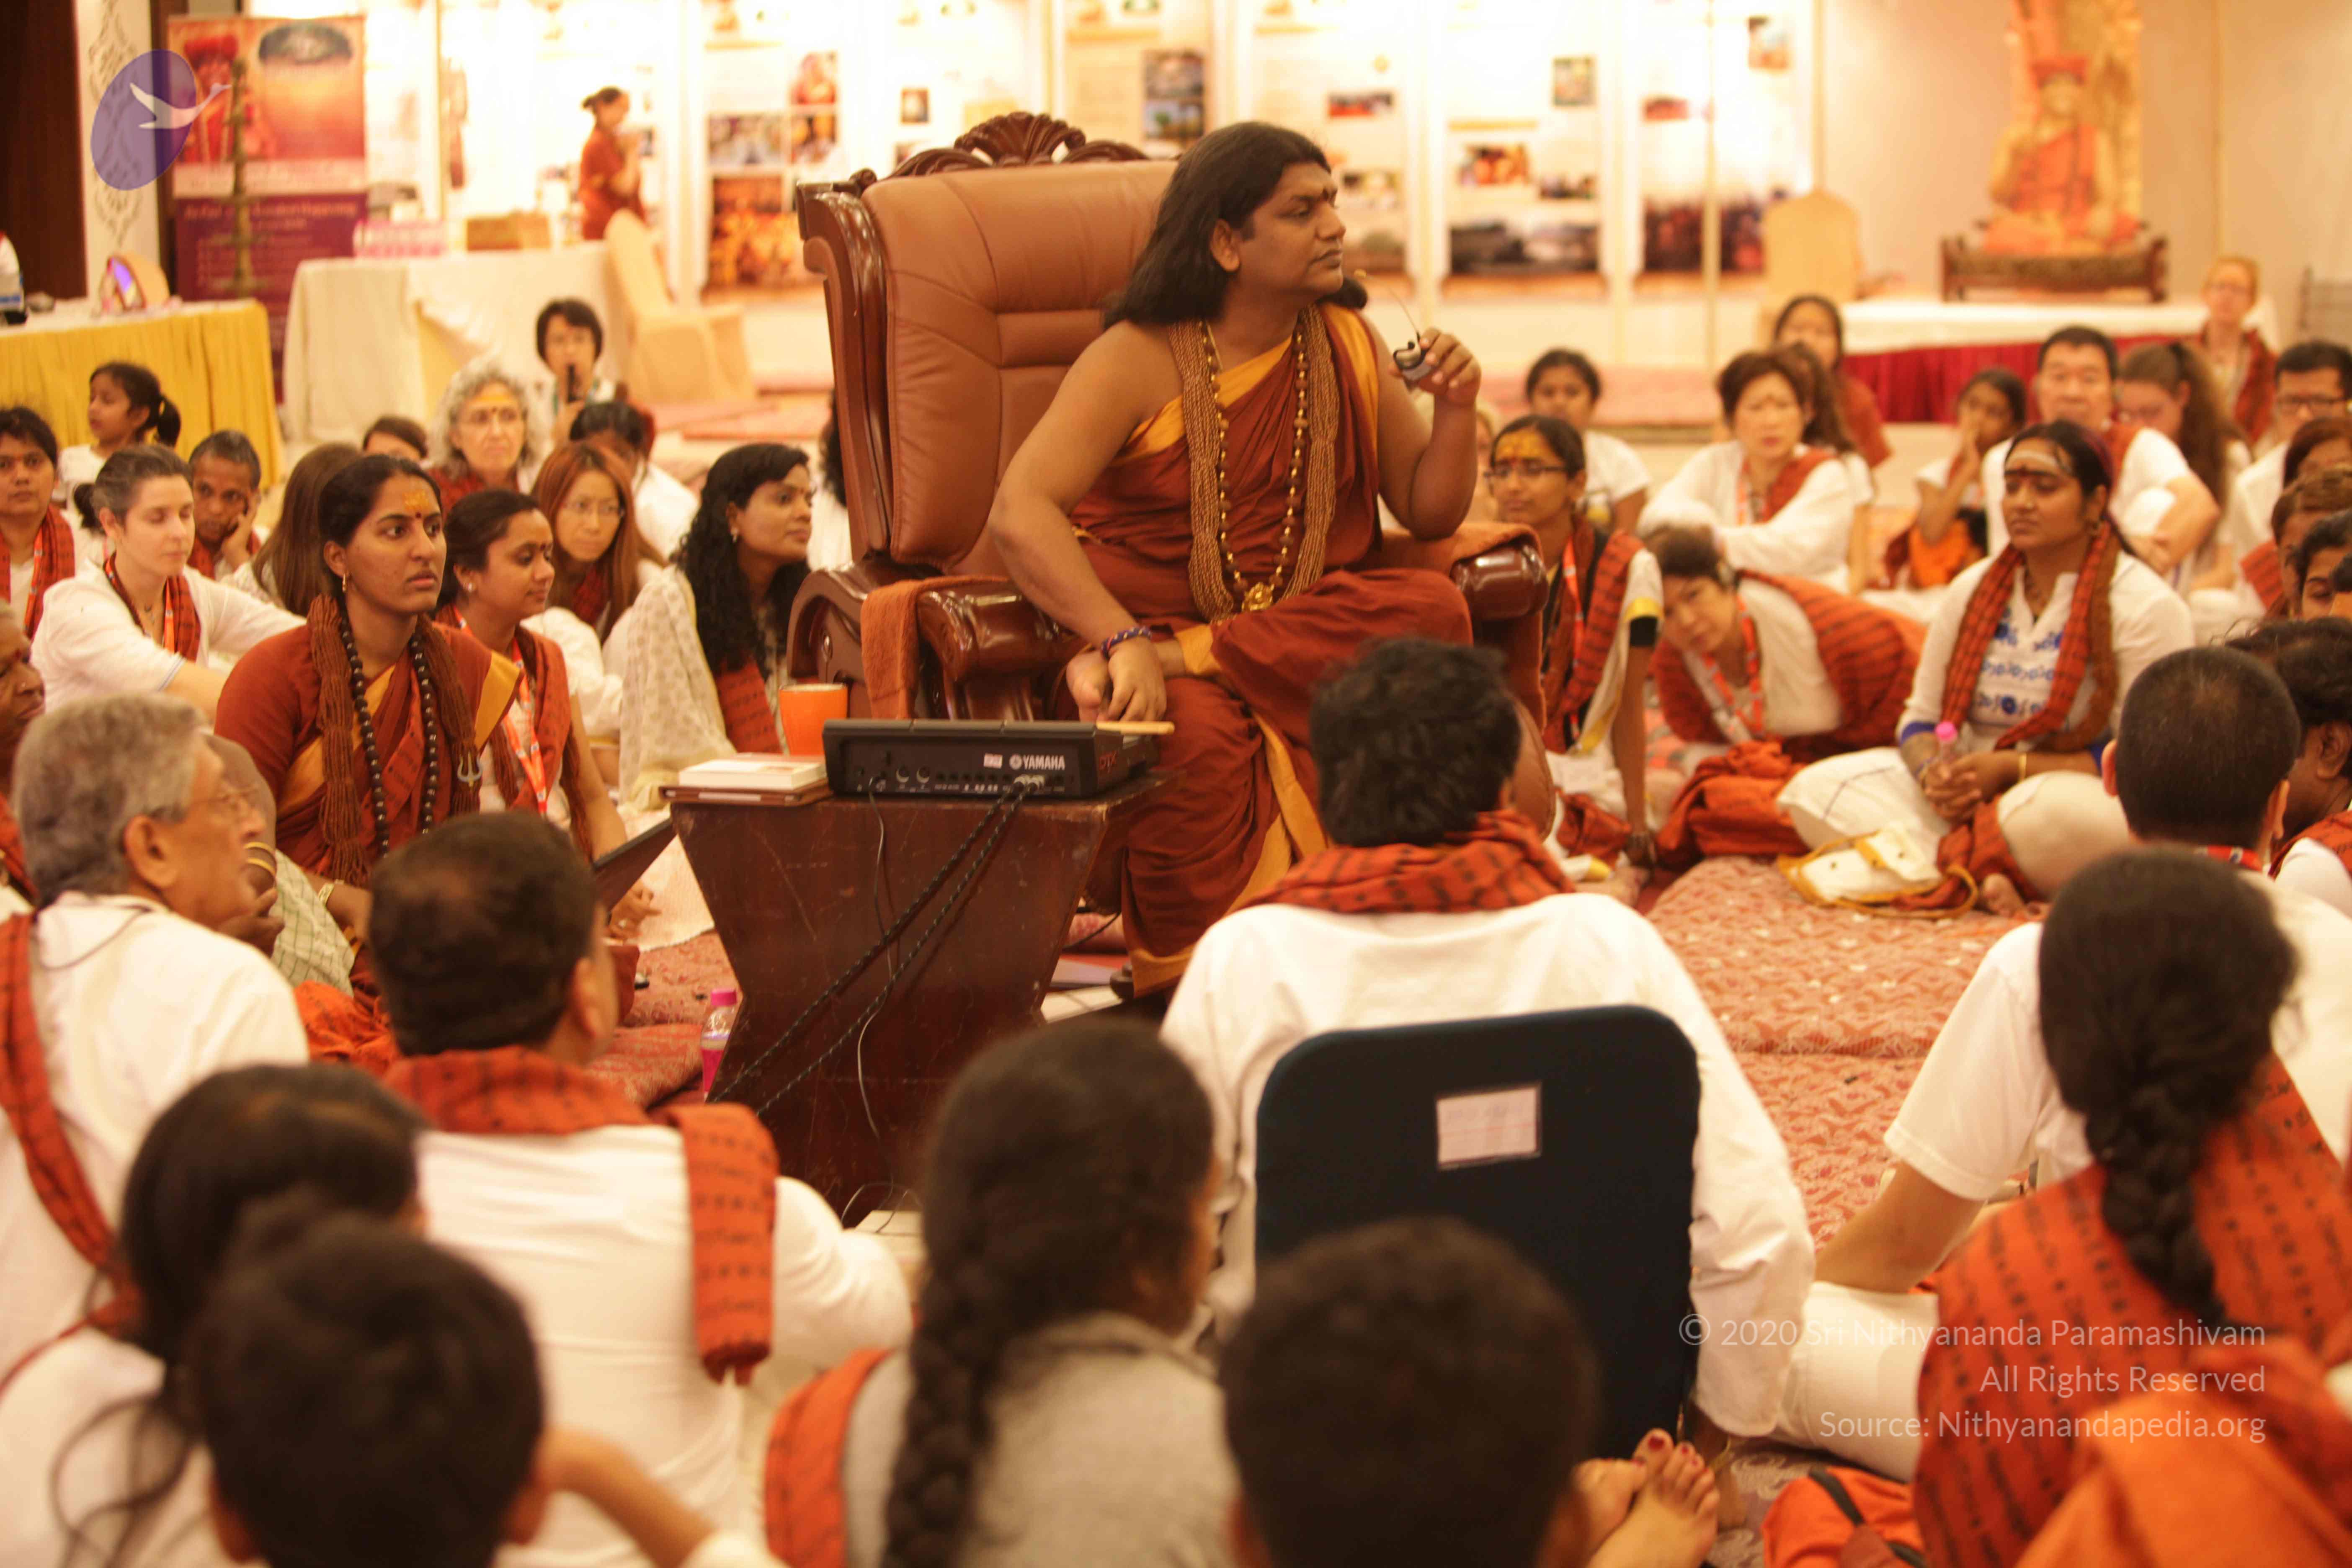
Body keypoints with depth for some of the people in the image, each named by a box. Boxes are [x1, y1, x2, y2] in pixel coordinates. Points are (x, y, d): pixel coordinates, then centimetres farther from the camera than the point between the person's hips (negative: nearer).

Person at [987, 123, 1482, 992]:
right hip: (1152, 619, -5)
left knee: (1433, 611, -27)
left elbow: (1428, 513, 14)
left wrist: (1456, 410, -7)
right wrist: (1123, 642, -33)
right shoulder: (1139, 358, -8)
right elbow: (1019, 514, -20)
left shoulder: (1347, 344, 10)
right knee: (1200, 735, -39)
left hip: (1312, 626, 5)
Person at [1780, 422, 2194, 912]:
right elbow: (1921, 718, 13)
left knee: (2058, 812, -44)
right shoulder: (1974, 588, 12)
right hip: (1967, 795, 6)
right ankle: (1981, 878, -31)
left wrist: (2012, 769, -18)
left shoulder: (2146, 606, -6)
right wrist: (1934, 773, -12)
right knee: (1814, 790, -17)